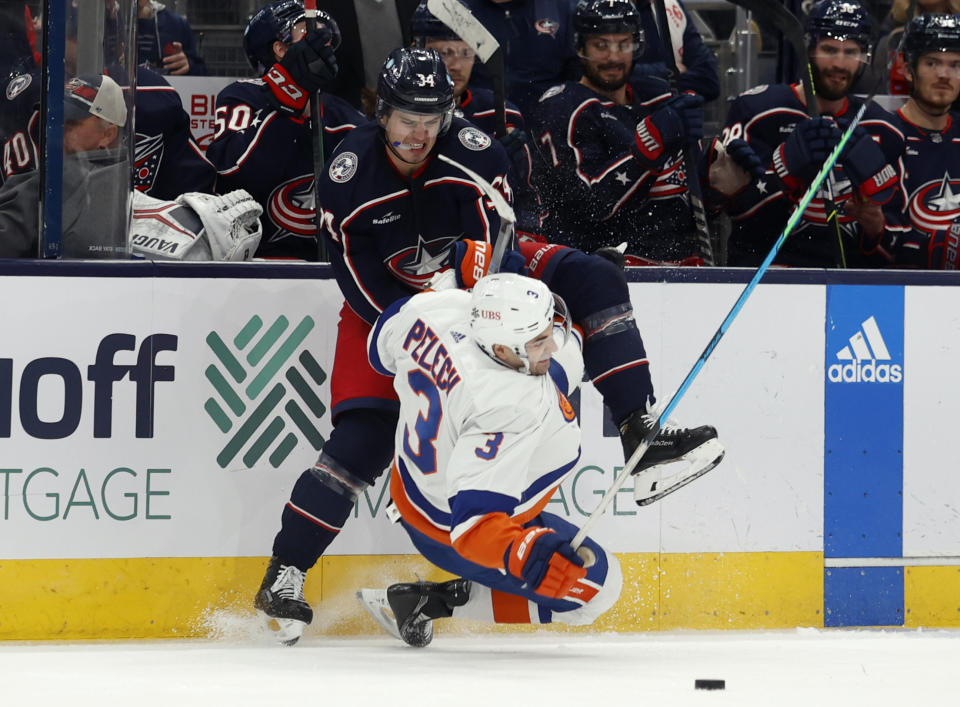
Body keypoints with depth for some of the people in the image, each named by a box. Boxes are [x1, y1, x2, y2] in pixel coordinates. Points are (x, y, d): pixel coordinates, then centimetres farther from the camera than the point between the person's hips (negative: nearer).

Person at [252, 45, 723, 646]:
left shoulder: (475, 152, -19)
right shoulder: (350, 174, -20)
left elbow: (487, 246, -21)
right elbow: (359, 279, -18)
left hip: (474, 279, 2)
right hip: (386, 298, -2)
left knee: (593, 280, -18)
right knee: (365, 435, -17)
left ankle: (643, 437, -22)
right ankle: (283, 576, -9)